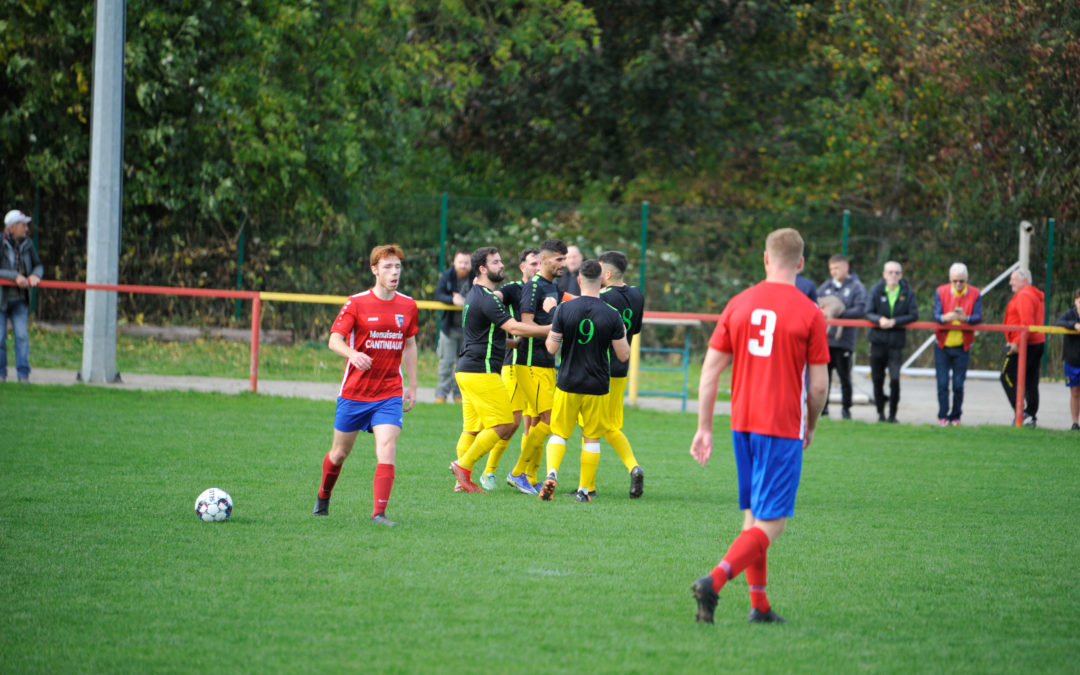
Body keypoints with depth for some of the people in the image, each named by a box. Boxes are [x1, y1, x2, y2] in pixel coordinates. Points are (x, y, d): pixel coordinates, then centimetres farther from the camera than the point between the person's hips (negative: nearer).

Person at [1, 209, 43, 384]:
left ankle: (23, 373, -6)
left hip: (20, 299, 3)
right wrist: (16, 277, -28)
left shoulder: (27, 244, 4)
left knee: (22, 335, -8)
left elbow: (38, 265, 9)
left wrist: (35, 275, -15)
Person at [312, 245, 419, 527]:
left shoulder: (407, 306, 4)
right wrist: (352, 354, -34)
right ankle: (323, 497, 38)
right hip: (354, 392, -2)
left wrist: (412, 386, 15)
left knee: (387, 450, -16)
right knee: (340, 452, 11)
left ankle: (379, 512, -16)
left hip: (390, 394, 2)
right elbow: (334, 340, -12)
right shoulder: (356, 303, -7)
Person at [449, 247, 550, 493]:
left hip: (467, 370, 10)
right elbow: (514, 327, -21)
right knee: (503, 425, -8)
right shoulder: (486, 298, -15)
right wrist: (551, 329, -17)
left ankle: (463, 480, 6)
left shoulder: (475, 295, 18)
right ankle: (463, 465, -5)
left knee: (472, 427, 9)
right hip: (481, 372, -10)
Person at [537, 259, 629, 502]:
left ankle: (552, 473, -14)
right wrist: (624, 336, 17)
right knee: (591, 439, 11)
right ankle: (584, 490, 10)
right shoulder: (612, 315, -8)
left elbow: (552, 348, -5)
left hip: (568, 384, 0)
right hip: (597, 388, 0)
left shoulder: (564, 309, -8)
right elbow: (623, 355, -2)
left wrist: (549, 337, 16)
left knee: (559, 434, 11)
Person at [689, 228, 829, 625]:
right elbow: (818, 385, -5)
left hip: (742, 424, 5)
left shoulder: (738, 305, 5)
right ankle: (715, 581, -24)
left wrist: (704, 428, 10)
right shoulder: (809, 313, -6)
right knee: (771, 523, -4)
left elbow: (710, 371, 4)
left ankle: (759, 605, 18)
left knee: (753, 514, 16)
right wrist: (810, 427, 13)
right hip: (783, 427, -5)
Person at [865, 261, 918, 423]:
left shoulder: (907, 293, 1)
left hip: (897, 341, -2)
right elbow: (868, 313, -1)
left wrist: (894, 322, -15)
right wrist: (879, 319, -21)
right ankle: (880, 412, 21)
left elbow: (913, 315, -3)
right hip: (878, 340, 2)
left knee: (895, 379, -12)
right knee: (877, 379, 5)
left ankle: (892, 414, 0)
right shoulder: (876, 291, 2)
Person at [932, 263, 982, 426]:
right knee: (942, 382, -4)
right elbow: (936, 316, -11)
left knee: (958, 384, -1)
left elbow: (978, 317, -12)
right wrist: (945, 318, -35)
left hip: (962, 346, 0)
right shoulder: (941, 292, -2)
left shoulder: (975, 294, -3)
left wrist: (965, 318, -34)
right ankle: (943, 416, 3)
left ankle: (955, 416, 11)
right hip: (942, 345, 0)